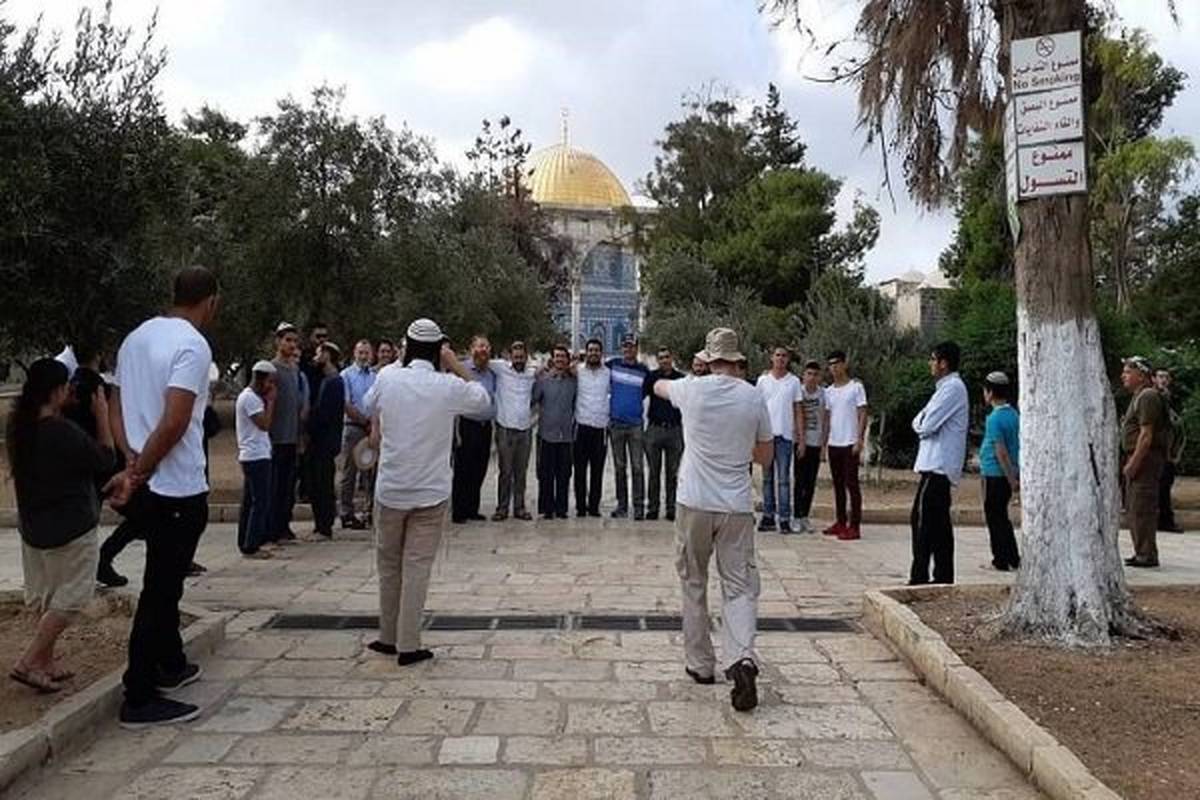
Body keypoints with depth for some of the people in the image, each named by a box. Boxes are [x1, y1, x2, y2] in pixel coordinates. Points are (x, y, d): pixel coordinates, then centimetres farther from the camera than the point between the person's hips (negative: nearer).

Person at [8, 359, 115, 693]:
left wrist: (65, 410, 6)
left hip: (33, 525, 8)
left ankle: (45, 662, 27)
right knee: (70, 600, 5)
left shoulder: (19, 425, -2)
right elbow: (105, 461, -12)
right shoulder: (64, 432, -25)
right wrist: (102, 415, -8)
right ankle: (27, 663, 3)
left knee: (47, 599, 19)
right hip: (71, 529, -8)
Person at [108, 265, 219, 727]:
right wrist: (138, 474, -14)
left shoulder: (136, 338, 9)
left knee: (164, 581, 22)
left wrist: (134, 463, 0)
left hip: (150, 485, 9)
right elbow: (174, 423, -25)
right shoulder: (192, 345, -17)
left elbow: (116, 410, 9)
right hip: (179, 488, -9)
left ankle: (170, 665, 37)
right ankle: (140, 699, 8)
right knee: (160, 589, -1)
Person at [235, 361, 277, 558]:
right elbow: (265, 424, -18)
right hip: (257, 456, -11)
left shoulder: (253, 396, 18)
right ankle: (251, 546, -6)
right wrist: (271, 401, -11)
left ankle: (246, 543, 19)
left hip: (252, 455, 11)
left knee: (250, 501, 13)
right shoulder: (250, 397, -13)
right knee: (261, 501, -8)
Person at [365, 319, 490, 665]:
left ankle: (388, 636, 27)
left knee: (388, 564, 16)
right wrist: (457, 366, 8)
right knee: (417, 566, 4)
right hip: (431, 493, -2)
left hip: (390, 490, 2)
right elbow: (483, 400, 8)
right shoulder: (449, 387, -11)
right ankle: (408, 645, 7)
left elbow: (371, 405, 16)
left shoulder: (387, 377, -6)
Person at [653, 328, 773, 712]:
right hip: (738, 506, 1)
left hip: (695, 503, 0)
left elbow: (658, 386, 21)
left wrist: (674, 379, 42)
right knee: (740, 587, 4)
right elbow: (765, 457, 9)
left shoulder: (693, 389, -4)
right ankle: (742, 658, -16)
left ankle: (700, 664, 22)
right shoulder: (754, 398, -1)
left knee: (693, 584, 14)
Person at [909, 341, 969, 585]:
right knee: (939, 523, 11)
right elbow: (920, 421, 19)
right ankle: (943, 578, 16)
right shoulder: (949, 386, 20)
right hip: (939, 465, 10)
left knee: (923, 520, -8)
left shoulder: (952, 388, -13)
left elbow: (926, 426, -17)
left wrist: (921, 423, 2)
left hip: (937, 466, -10)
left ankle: (919, 578, -7)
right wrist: (922, 422, 0)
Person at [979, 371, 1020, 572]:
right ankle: (1013, 559, 22)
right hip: (1009, 474, 8)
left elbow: (1001, 452, -20)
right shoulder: (1014, 414, 8)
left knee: (995, 518, 2)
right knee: (1002, 517, 17)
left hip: (995, 474, -8)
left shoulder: (995, 418, -18)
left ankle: (1001, 560, 7)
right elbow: (1017, 446, 13)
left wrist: (1011, 479, -17)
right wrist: (1016, 475, 18)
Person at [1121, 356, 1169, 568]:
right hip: (1137, 459, 11)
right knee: (1133, 509, 14)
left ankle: (1147, 555, -5)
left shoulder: (1148, 397, -13)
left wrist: (1133, 463, -21)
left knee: (1141, 509, -9)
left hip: (1145, 459, -11)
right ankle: (1142, 553, 21)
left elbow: (1146, 435, -20)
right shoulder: (1138, 397, 19)